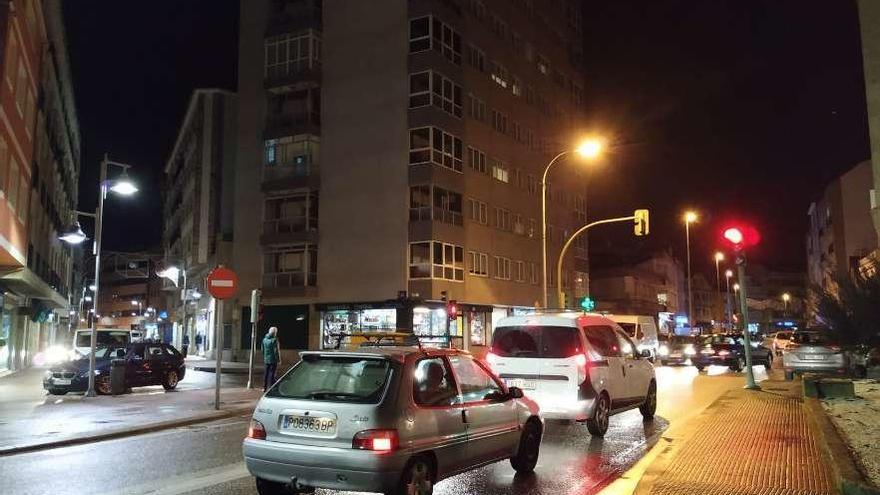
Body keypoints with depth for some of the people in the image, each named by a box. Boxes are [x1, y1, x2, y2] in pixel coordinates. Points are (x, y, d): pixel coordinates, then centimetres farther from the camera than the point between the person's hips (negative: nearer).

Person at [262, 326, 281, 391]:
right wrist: (279, 359, -7)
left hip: (266, 359, 7)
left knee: (266, 373, 13)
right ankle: (270, 388, -3)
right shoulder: (274, 340, -14)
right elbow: (276, 350, -14)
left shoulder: (264, 339, 8)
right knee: (271, 373, -2)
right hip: (273, 359, -6)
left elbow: (262, 350, 14)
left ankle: (264, 387, 18)